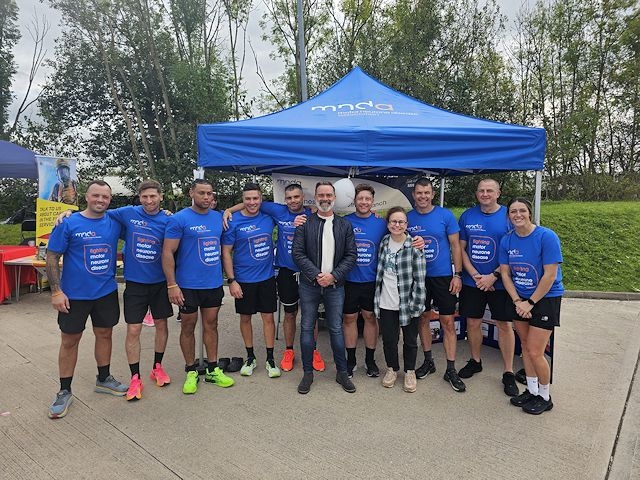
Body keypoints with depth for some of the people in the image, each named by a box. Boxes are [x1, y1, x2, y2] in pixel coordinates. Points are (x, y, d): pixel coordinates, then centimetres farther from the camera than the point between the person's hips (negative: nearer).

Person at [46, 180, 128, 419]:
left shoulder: (114, 223, 2)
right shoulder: (68, 224, -9)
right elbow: (52, 258, -7)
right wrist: (56, 292, -13)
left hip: (107, 292, 4)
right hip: (74, 294, -3)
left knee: (104, 334, 15)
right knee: (69, 341, 7)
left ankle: (103, 379, 33)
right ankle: (64, 392, 21)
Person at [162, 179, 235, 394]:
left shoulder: (219, 217, 7)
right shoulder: (179, 219, -9)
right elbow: (167, 253, -12)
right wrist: (172, 285, -16)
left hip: (214, 284, 5)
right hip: (188, 285, -4)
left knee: (211, 324, 13)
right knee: (188, 327, 8)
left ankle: (213, 370, 25)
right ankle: (191, 371, 24)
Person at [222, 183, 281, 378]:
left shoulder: (268, 217, 0)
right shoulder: (233, 222, -9)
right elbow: (226, 252, -7)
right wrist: (231, 281, -12)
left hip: (267, 277, 2)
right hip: (243, 280, -2)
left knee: (268, 317, 6)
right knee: (245, 318, 10)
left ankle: (270, 360, 18)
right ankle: (250, 357, 27)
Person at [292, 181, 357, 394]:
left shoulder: (345, 225, 5)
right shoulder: (304, 224, 1)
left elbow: (351, 256, 1)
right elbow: (298, 253, -5)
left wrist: (333, 275, -11)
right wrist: (316, 275, -14)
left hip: (334, 285, 0)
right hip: (309, 284, 0)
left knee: (336, 329, 7)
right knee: (307, 328, 6)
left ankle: (342, 372, 21)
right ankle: (308, 373, 20)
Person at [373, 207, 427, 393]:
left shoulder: (414, 246, -11)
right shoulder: (384, 243, 3)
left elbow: (419, 279, -11)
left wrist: (415, 305, -13)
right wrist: (377, 297, 8)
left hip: (408, 304, -3)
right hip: (386, 304, 3)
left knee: (410, 340, 14)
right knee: (388, 339, 14)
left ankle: (410, 372, 34)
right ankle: (392, 369, 37)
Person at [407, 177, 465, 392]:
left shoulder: (446, 215, -5)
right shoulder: (408, 218, 1)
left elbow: (455, 245, -3)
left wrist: (457, 274, -7)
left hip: (443, 276, -2)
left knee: (448, 322, 0)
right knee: (423, 318, 12)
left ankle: (451, 370, 10)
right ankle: (428, 361, 28)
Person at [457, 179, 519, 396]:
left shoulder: (509, 216, -5)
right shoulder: (467, 216, 3)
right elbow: (461, 248, 4)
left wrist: (493, 276, -15)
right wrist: (475, 275, -7)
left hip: (499, 283, -2)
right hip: (472, 282, 3)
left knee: (504, 325, 4)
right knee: (473, 323, 11)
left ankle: (508, 373, 16)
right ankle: (475, 361, 32)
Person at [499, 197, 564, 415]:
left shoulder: (547, 237, -17)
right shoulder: (506, 240, -2)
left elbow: (550, 275, -18)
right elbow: (505, 273, 1)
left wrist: (530, 303, -14)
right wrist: (517, 301, -9)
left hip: (545, 299, -5)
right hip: (519, 299, 5)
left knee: (535, 352, -4)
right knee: (525, 346, 14)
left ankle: (545, 397, 19)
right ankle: (531, 391, 31)